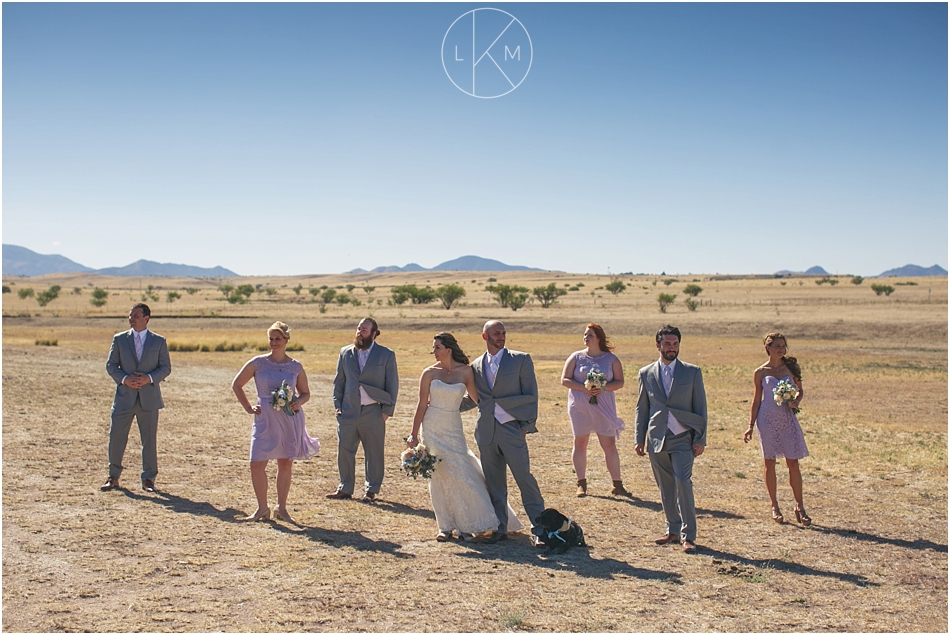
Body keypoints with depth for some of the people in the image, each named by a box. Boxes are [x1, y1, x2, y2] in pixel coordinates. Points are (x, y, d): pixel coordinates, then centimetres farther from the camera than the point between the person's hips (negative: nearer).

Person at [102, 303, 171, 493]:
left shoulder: (159, 341, 5)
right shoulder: (119, 339, 7)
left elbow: (166, 367, 4)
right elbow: (111, 365, 6)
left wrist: (149, 378, -14)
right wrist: (125, 379, -12)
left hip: (149, 397, -1)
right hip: (124, 396, 1)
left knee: (149, 439, 4)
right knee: (116, 436, 1)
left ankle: (148, 479, 14)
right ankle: (113, 477, 16)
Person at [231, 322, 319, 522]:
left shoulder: (296, 367, 3)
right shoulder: (258, 363, 0)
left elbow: (305, 393, 14)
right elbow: (236, 385, 9)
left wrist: (297, 402, -7)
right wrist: (248, 408, 4)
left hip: (290, 420, 1)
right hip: (265, 420, -1)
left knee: (286, 464, 6)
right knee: (257, 464, -6)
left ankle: (282, 508, 20)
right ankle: (262, 508, 10)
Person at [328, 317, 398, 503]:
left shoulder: (386, 355, 0)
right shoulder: (345, 352, 9)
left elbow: (392, 385, 1)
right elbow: (339, 381, 15)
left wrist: (387, 410, -5)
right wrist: (337, 404, 5)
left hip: (373, 412, -3)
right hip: (348, 411, 3)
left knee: (373, 453, 4)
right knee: (344, 451, 5)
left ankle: (371, 490, 16)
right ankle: (345, 488, 18)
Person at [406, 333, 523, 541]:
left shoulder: (465, 371, -3)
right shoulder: (429, 373, -4)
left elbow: (476, 397, 5)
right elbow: (422, 405, -2)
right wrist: (413, 435, -4)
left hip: (453, 429, 0)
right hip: (432, 428, 0)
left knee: (462, 473, -3)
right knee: (440, 476, 4)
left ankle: (465, 525, 12)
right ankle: (445, 526, 14)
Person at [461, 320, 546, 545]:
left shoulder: (521, 359, 1)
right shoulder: (476, 365, 12)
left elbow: (531, 394, -1)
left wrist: (528, 425, -7)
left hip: (512, 428, -4)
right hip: (486, 431, 4)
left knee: (525, 479, -5)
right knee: (494, 483, 8)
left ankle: (540, 529, 3)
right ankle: (500, 529, 17)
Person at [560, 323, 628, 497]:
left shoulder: (611, 359, 5)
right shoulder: (576, 357, 5)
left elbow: (620, 382, 3)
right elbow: (564, 380, 0)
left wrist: (603, 388, -16)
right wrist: (583, 388, -15)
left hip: (604, 407, 0)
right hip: (579, 407, 1)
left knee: (610, 444, -2)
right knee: (580, 443, 4)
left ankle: (617, 485, 3)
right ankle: (581, 484, 13)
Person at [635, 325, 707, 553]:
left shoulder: (692, 372, 2)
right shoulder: (646, 373, 7)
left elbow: (700, 407, 2)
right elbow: (642, 408, 12)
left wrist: (700, 439, -3)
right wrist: (640, 439, 7)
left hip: (683, 439, -2)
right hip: (656, 439, 3)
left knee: (683, 483, -12)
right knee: (665, 487, 8)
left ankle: (688, 535, -5)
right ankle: (673, 530, 20)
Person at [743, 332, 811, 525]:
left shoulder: (791, 367, 4)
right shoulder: (760, 372, 1)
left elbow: (800, 390, 13)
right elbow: (757, 400, 7)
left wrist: (796, 400, -10)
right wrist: (750, 426, 4)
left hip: (787, 419, 1)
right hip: (767, 420, -1)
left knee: (793, 463, -1)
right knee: (770, 463, 5)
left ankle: (799, 507, 8)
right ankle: (774, 506, 16)